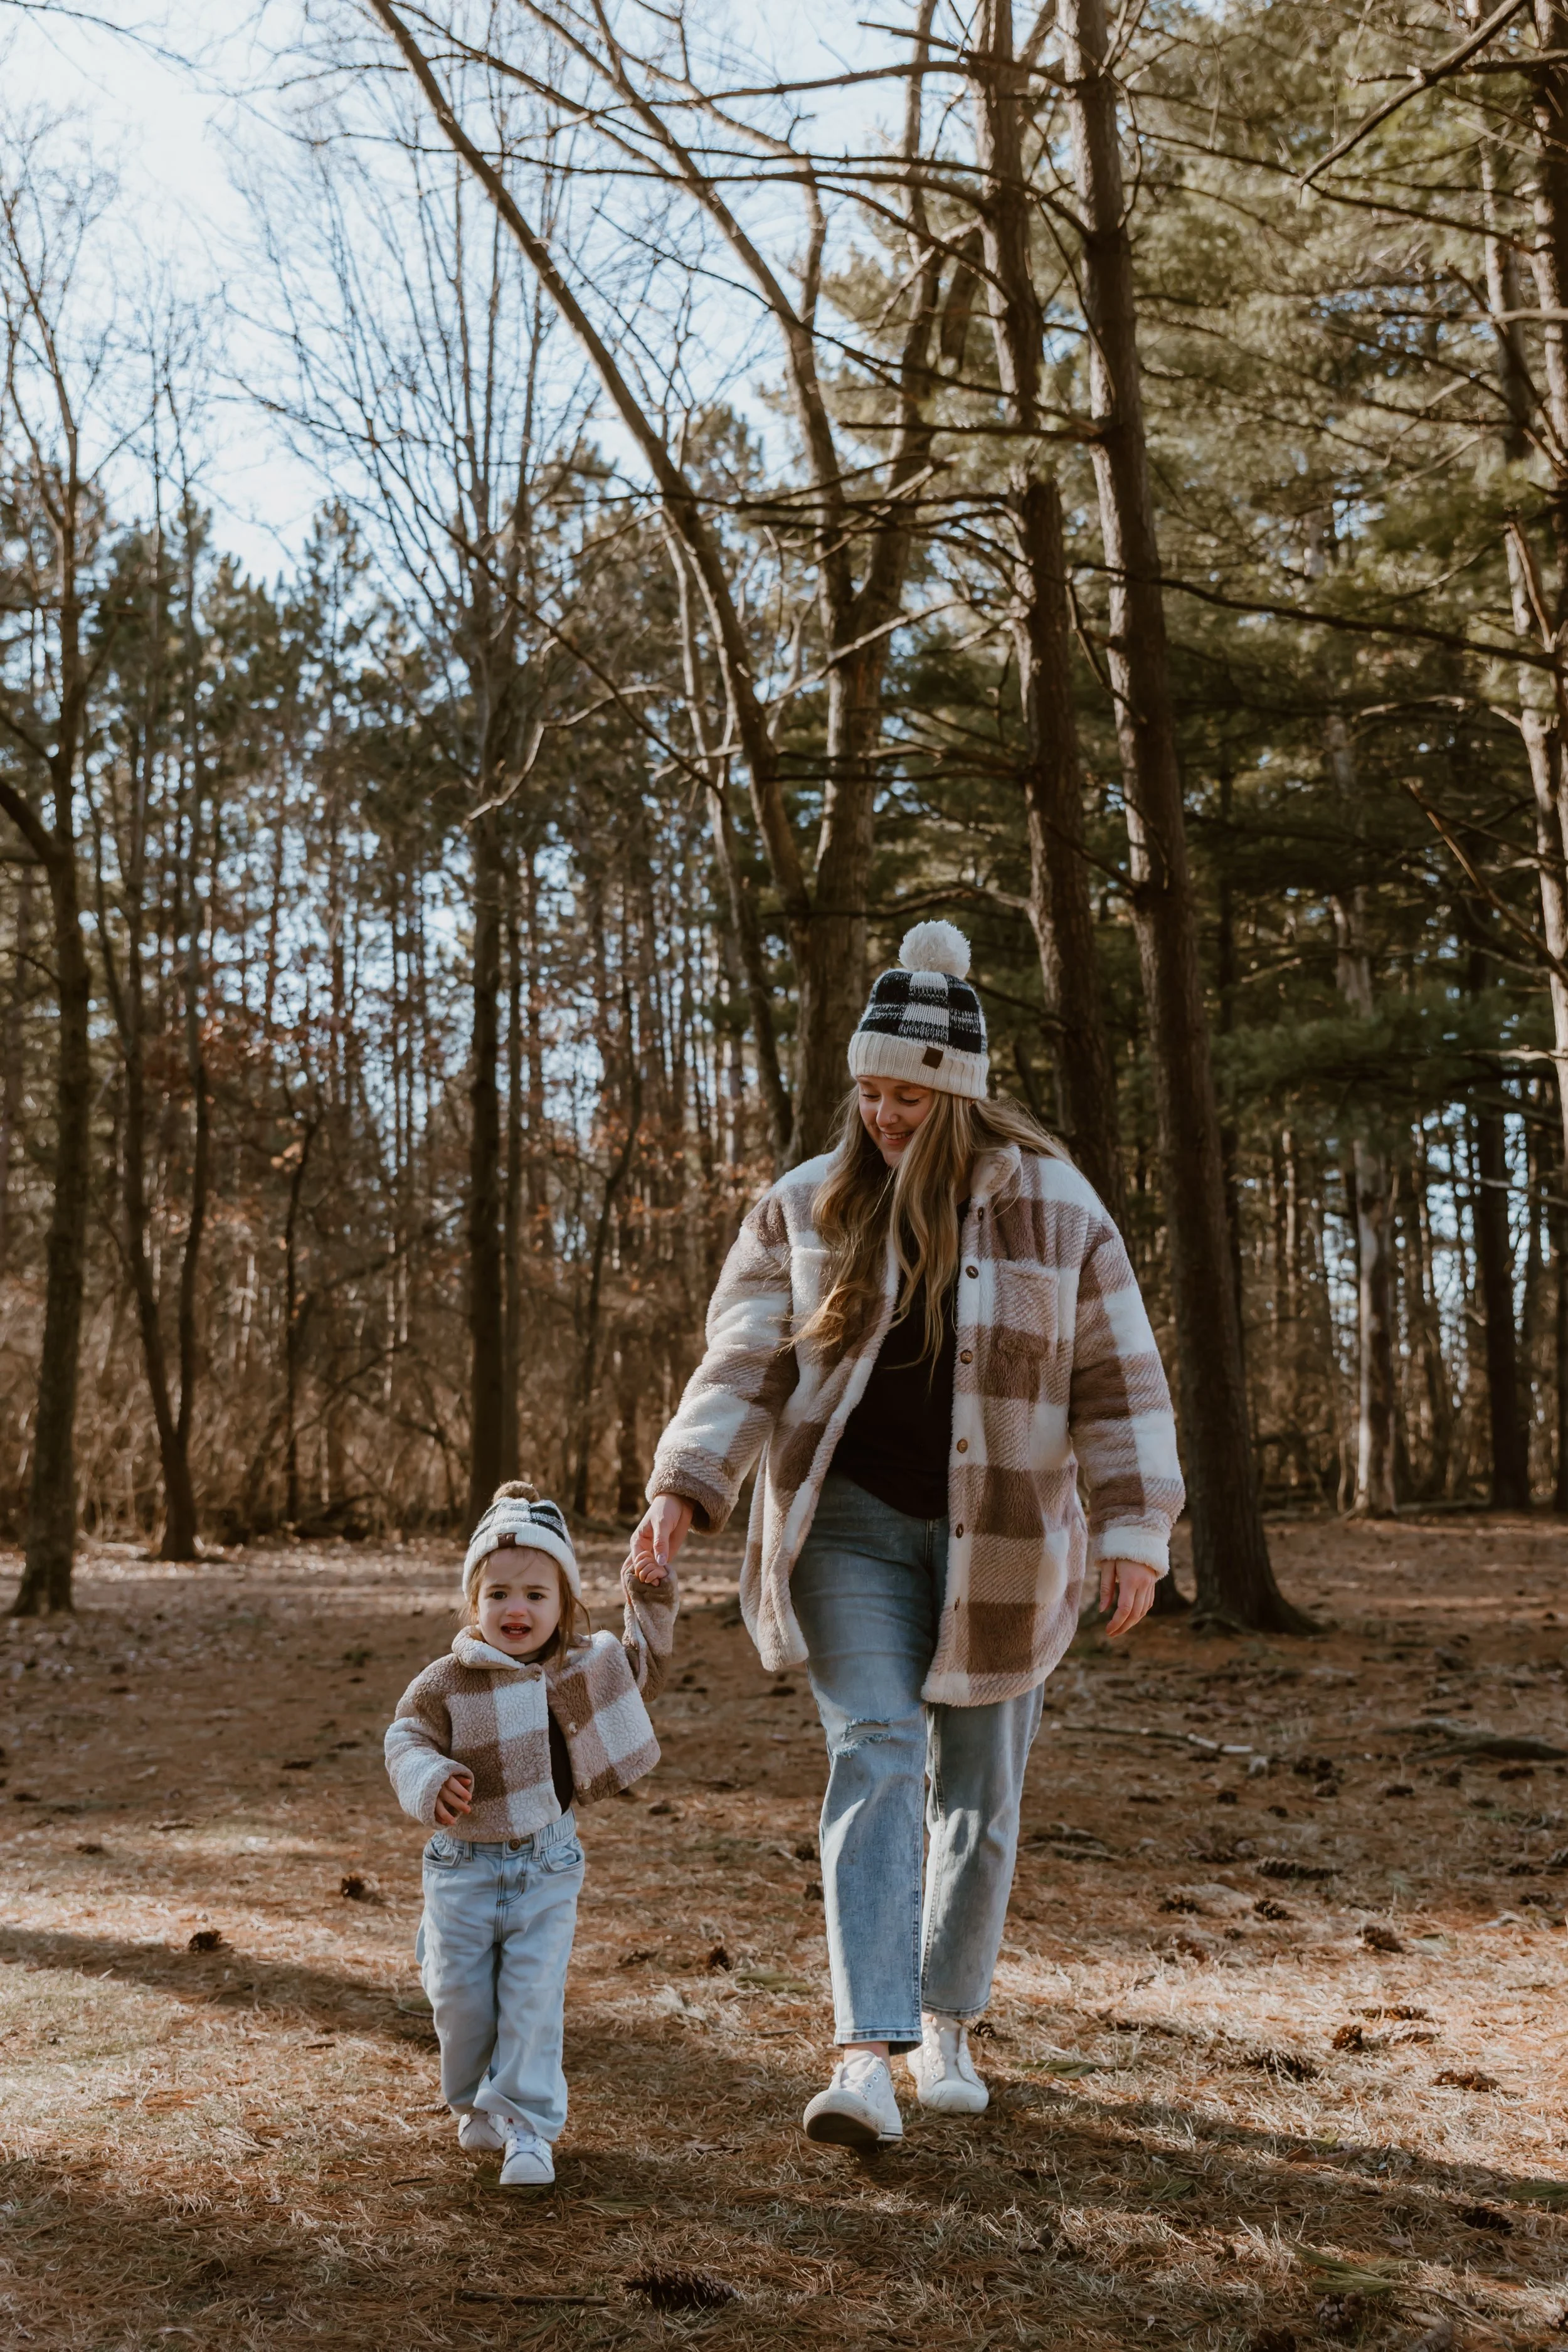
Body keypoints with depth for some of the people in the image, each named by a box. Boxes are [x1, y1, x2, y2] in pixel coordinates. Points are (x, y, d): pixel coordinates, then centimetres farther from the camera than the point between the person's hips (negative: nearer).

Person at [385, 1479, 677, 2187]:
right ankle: (475, 2104, 33)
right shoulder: (446, 1682, -10)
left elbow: (642, 1669, 19)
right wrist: (430, 1782, -32)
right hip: (463, 1868, -1)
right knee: (461, 1997, 9)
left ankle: (527, 2126, 3)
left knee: (533, 1998, -5)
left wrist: (651, 1609, 6)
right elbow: (407, 1738, -12)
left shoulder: (585, 1665, 1)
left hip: (547, 1867, 1)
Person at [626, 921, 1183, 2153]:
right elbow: (744, 1365, -2)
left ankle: (947, 2024, 29)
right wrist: (684, 1489, -16)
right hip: (850, 1526, 0)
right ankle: (864, 2058, -15)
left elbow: (1120, 1380, -1)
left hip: (1000, 1543, 1)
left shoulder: (1053, 1207, -4)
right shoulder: (804, 1208, -1)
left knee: (979, 1791, 9)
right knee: (874, 1758, -14)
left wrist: (1134, 1527, -10)